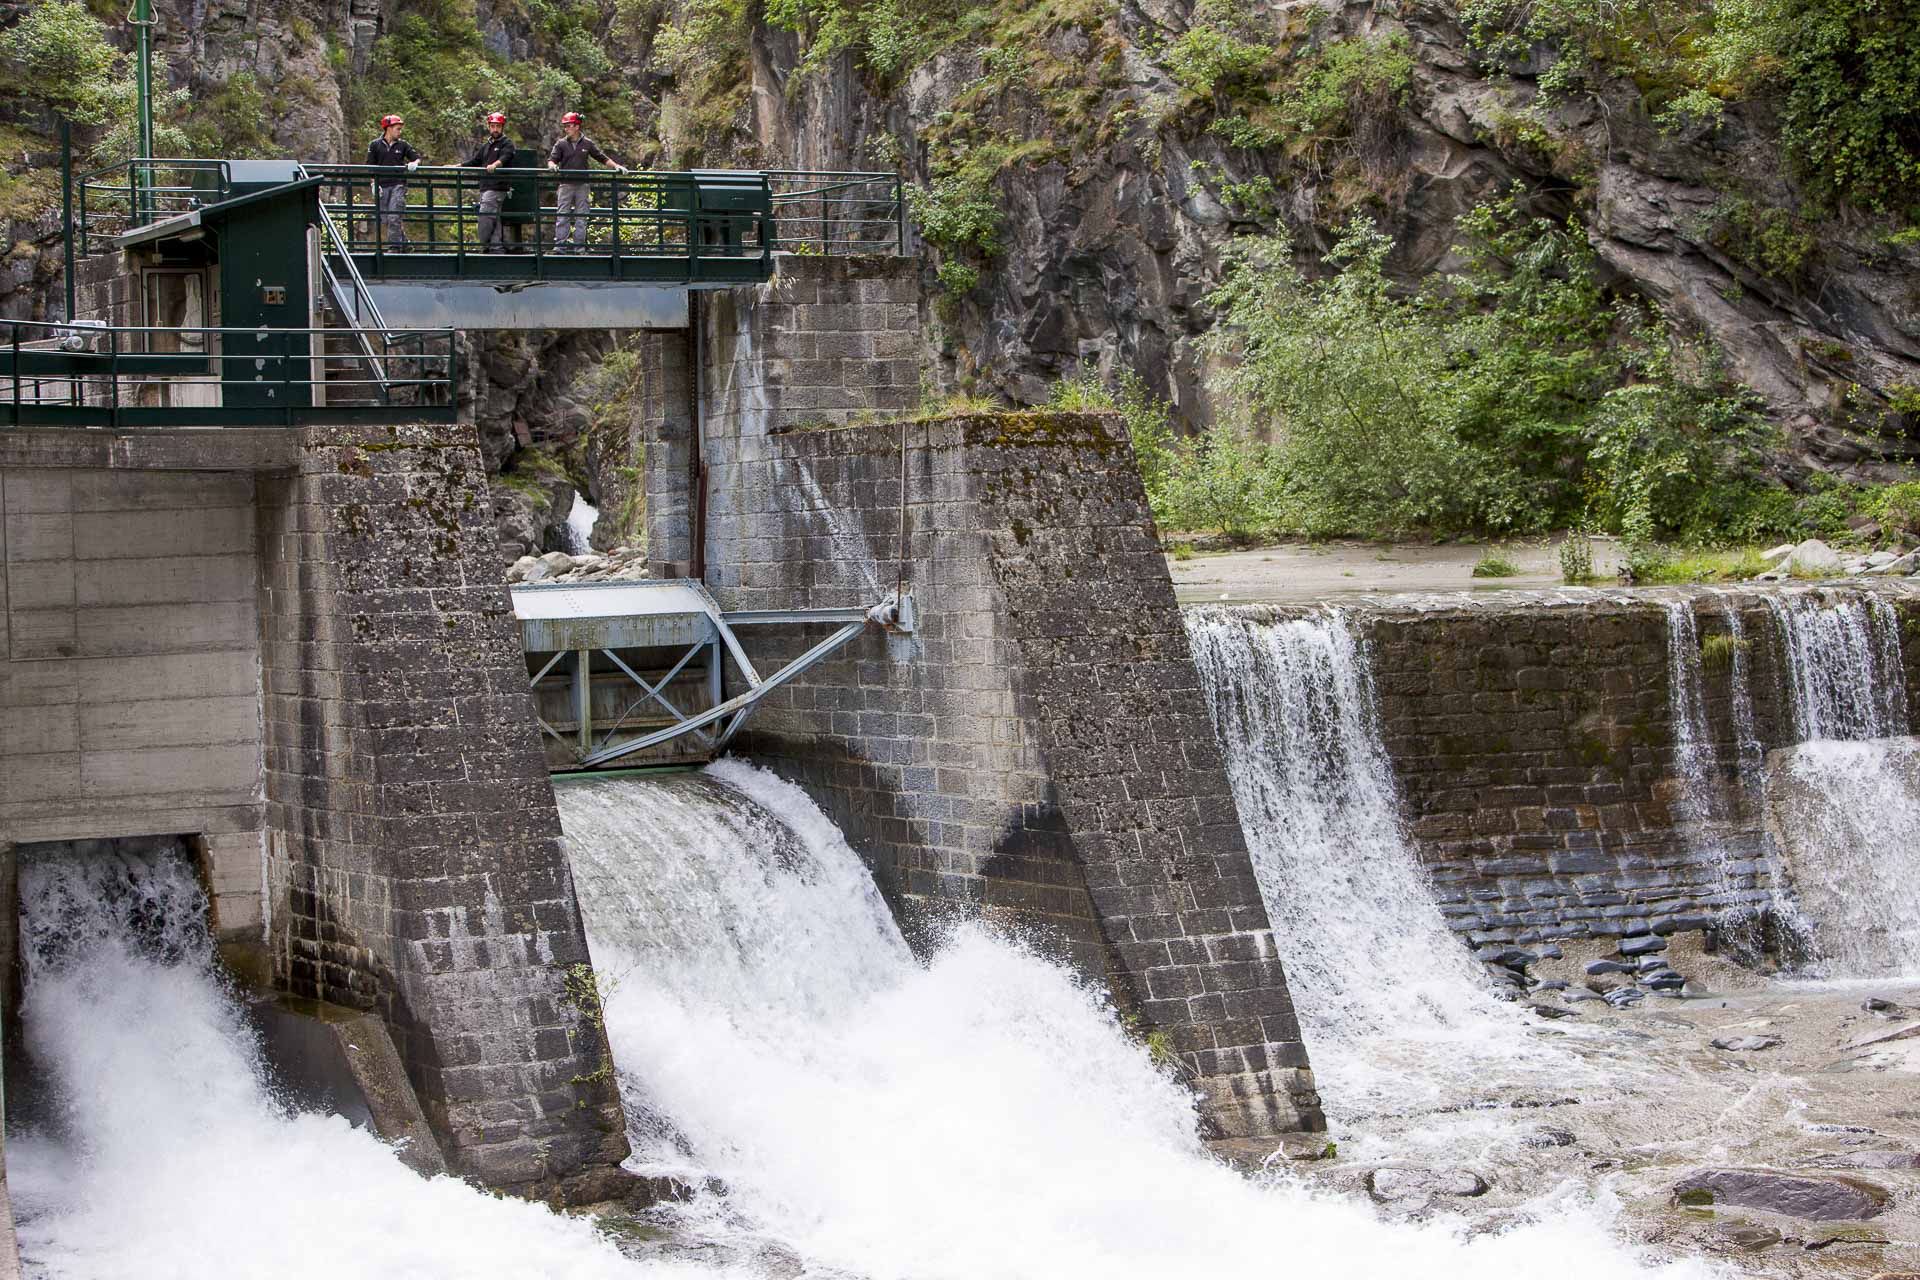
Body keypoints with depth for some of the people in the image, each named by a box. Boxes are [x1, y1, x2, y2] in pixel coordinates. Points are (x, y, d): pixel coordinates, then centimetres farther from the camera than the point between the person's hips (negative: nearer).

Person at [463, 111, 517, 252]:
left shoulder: (507, 144, -1)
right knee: (494, 219, 7)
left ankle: (485, 247, -13)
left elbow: (504, 158, -20)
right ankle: (498, 247, 8)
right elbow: (474, 161, 27)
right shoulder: (486, 146, 24)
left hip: (497, 188, -8)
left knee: (485, 216, -15)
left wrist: (494, 165, -41)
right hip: (485, 188, 8)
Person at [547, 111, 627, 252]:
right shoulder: (561, 144, 5)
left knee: (581, 216, 2)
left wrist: (616, 166, 0)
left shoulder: (587, 144, 5)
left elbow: (603, 158, 10)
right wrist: (553, 165, -24)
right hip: (566, 184, 0)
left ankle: (578, 245, 6)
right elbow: (551, 159, -1)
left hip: (582, 184, 0)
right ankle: (560, 244, -5)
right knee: (562, 215, -5)